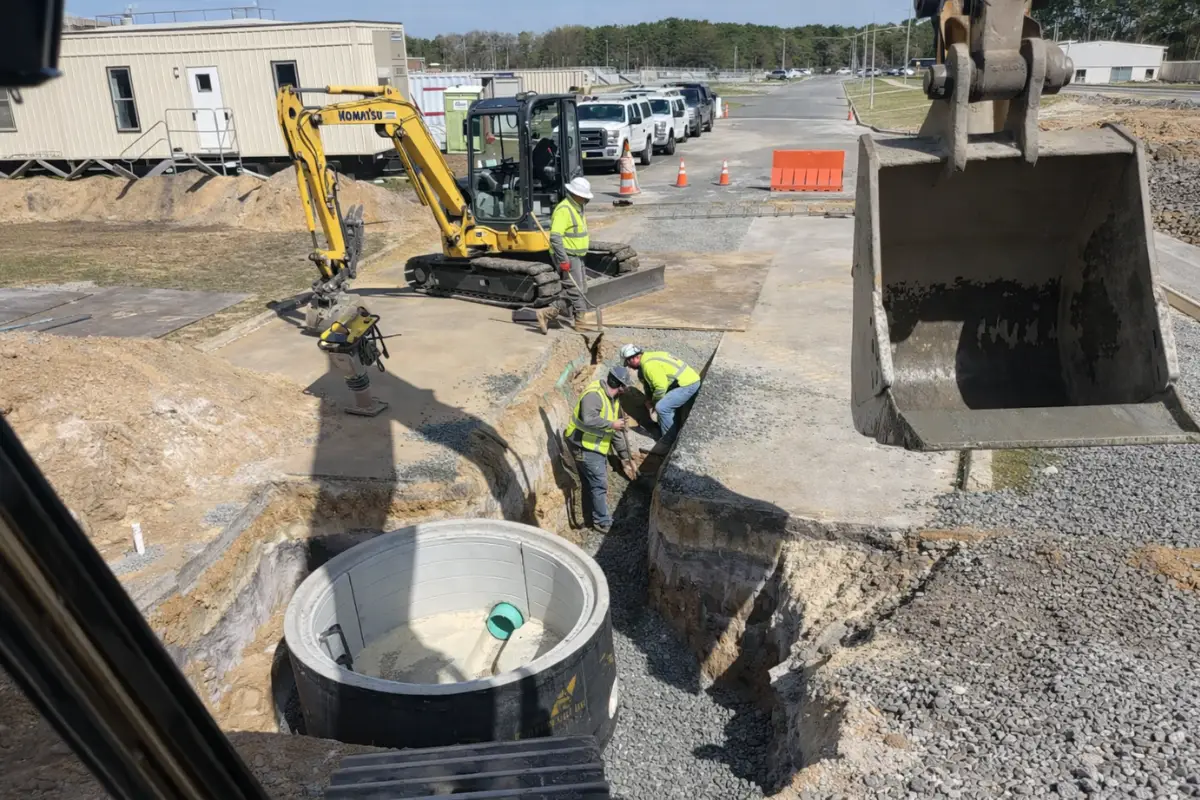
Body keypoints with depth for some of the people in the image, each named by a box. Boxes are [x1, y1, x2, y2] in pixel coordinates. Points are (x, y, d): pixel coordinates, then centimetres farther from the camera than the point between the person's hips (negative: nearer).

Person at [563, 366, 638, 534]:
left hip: (597, 447, 9)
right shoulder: (594, 395, -23)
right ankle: (603, 523, 9)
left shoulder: (613, 399, 8)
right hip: (584, 447, -9)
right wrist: (611, 424, -25)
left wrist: (625, 457, 14)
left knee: (592, 483, 19)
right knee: (599, 485, -3)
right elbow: (589, 420, -39)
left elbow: (617, 431, 13)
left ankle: (591, 516, 34)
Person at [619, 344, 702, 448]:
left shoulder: (649, 365, -19)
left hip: (687, 384, -11)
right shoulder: (649, 357, 14)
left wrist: (655, 402, -5)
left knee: (662, 408, -13)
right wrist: (649, 399, 15)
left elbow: (661, 387, -21)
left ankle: (669, 441, -2)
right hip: (690, 379, 11)